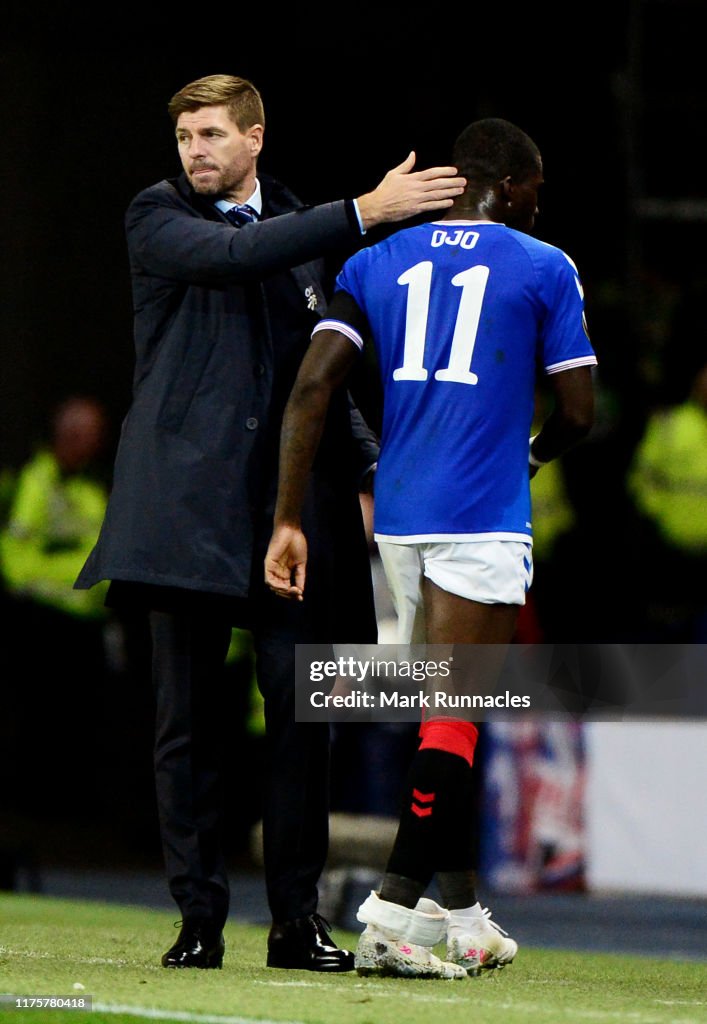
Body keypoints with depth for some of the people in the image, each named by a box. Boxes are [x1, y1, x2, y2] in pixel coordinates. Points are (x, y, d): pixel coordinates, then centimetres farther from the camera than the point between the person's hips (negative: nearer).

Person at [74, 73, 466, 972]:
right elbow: (231, 256, -17)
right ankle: (198, 919, 4)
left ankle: (297, 920, 4)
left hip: (286, 502, 3)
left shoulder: (299, 233, 17)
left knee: (300, 712, -3)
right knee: (188, 719, -1)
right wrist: (364, 213, -20)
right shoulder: (157, 219, 3)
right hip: (188, 504, -3)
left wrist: (366, 468, 10)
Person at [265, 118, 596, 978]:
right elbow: (576, 412, 1)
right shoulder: (542, 269, 1)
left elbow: (311, 386, 0)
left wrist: (288, 520, -1)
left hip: (398, 518, 5)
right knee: (454, 719, -7)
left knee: (442, 717, 16)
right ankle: (391, 912, -17)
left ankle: (463, 918, 20)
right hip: (483, 520, -5)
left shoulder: (376, 262, 11)